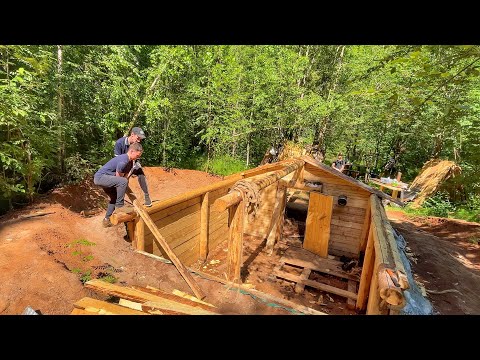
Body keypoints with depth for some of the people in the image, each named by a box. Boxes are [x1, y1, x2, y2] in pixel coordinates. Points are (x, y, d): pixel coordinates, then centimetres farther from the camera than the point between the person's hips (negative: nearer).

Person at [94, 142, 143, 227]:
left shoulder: (130, 163, 5)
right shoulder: (123, 161, -27)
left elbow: (126, 177, 6)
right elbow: (118, 179, -20)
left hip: (103, 179, 11)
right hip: (100, 177, -11)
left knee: (114, 198, 21)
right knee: (122, 182, -31)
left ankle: (106, 220, 36)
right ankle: (119, 206, -15)